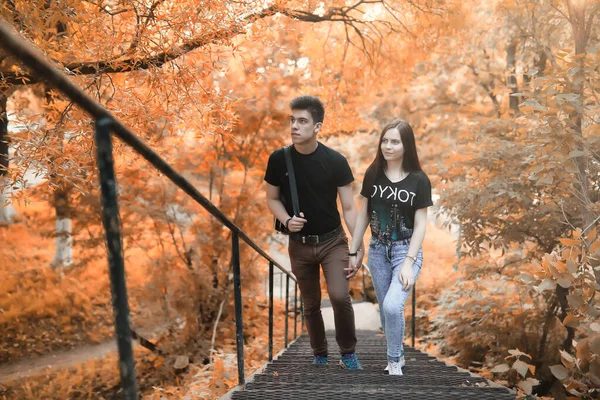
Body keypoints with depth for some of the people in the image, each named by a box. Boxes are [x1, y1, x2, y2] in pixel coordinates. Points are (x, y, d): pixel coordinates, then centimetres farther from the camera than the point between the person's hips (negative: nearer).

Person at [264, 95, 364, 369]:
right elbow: (272, 199, 4)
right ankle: (320, 354, 32)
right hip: (299, 243, 2)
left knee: (340, 296, -17)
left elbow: (349, 208, -8)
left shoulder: (335, 161, -13)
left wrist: (359, 247, -14)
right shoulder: (279, 159, -8)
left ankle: (348, 352, 5)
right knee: (311, 304, 11)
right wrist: (287, 220, -16)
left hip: (332, 241, -2)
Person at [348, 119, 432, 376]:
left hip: (406, 249, -3)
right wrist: (353, 251, 6)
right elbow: (363, 215, 5)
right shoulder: (373, 174, -1)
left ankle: (394, 360, 2)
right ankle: (397, 356, 31)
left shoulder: (418, 180, -10)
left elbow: (420, 225, -10)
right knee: (384, 309, 10)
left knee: (393, 306, -19)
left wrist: (409, 262, -17)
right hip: (377, 249, 4)